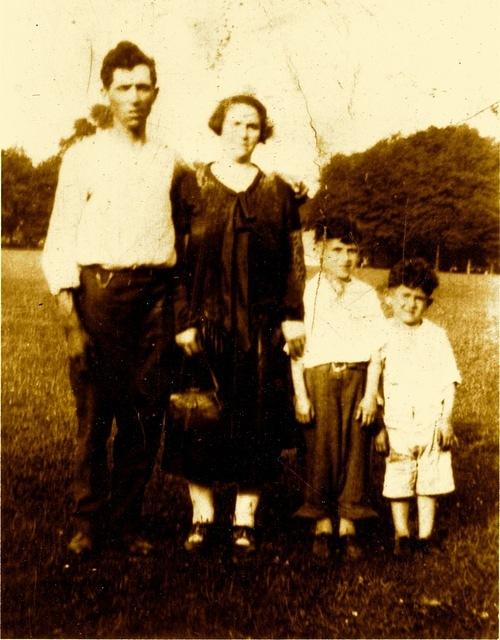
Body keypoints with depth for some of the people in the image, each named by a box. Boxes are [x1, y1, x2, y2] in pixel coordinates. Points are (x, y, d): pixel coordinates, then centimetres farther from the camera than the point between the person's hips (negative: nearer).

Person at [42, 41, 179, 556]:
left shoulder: (168, 161, 13)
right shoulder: (83, 157, 4)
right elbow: (60, 241, 0)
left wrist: (182, 310, 6)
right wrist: (70, 320, -10)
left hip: (156, 291, 3)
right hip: (99, 288, -3)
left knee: (147, 413, 4)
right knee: (94, 413, 1)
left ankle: (126, 519, 17)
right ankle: (89, 522, 15)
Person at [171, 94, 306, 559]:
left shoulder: (278, 192, 9)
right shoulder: (192, 186, 4)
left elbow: (295, 261, 9)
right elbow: (177, 258, -1)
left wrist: (293, 317, 0)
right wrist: (184, 322, -8)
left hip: (262, 329, 1)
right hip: (206, 325, -1)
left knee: (257, 423, 3)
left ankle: (244, 521, 13)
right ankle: (202, 516, 16)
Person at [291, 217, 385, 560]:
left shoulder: (367, 295, 6)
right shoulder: (307, 293, 0)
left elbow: (375, 350, 5)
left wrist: (370, 394, -2)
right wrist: (301, 395, -6)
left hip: (357, 377, 2)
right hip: (319, 377, -2)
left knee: (355, 450, 5)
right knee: (320, 450, 2)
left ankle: (348, 525, 17)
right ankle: (322, 524, 16)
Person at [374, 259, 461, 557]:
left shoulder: (436, 335, 3)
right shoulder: (383, 335, 0)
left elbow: (449, 379, 5)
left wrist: (446, 419, -2)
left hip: (431, 422, 1)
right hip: (397, 423, -1)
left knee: (430, 479, 6)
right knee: (398, 480, 4)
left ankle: (426, 534, 19)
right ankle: (401, 534, 19)